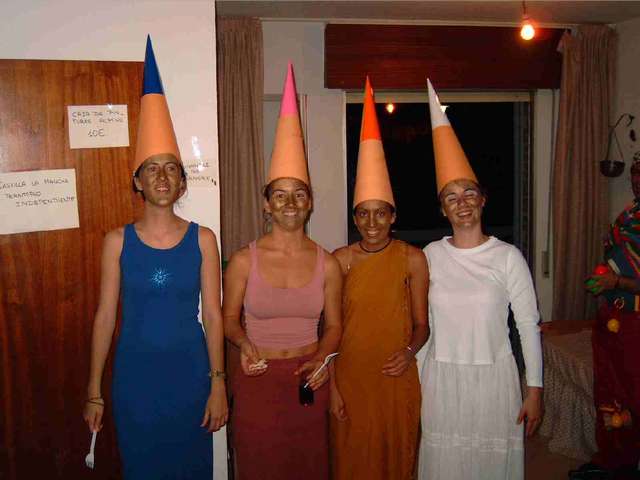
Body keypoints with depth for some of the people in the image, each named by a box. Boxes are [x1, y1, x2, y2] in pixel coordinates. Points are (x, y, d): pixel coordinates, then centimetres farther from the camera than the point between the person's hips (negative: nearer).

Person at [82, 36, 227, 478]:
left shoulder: (202, 239, -4)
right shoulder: (118, 241, -3)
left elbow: (212, 314, -3)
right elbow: (106, 315, 0)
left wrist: (218, 384, -5)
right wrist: (94, 392, 2)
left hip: (190, 374, 0)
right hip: (135, 375, 1)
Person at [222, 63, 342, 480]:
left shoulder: (328, 264, -4)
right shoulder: (244, 261, -7)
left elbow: (334, 326, 5)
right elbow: (229, 318, 3)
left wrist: (322, 359, -13)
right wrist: (245, 345, -16)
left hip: (309, 379, 1)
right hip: (258, 380, -1)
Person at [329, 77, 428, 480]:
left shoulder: (412, 259, -4)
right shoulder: (341, 259, -3)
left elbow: (421, 323, 1)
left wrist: (410, 352, -19)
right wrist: (331, 385, -2)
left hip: (397, 379, 0)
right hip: (350, 377, 1)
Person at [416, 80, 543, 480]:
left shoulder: (508, 257, -6)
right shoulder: (430, 255, 0)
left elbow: (529, 326, -3)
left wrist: (535, 389, -4)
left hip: (494, 376, -2)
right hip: (442, 377, 2)